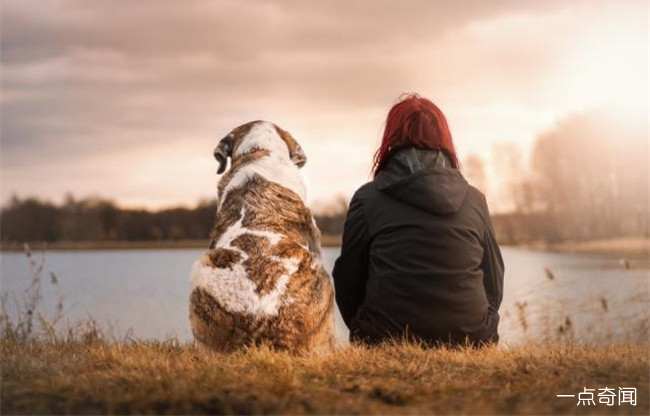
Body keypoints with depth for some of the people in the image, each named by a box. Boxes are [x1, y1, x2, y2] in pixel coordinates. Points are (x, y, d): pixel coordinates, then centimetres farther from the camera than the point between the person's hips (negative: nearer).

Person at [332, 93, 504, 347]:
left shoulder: (368, 199, 0)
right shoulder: (474, 200, 8)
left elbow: (348, 282, 6)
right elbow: (494, 286, 13)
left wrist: (366, 335, 22)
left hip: (387, 344, -2)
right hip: (470, 342, 3)